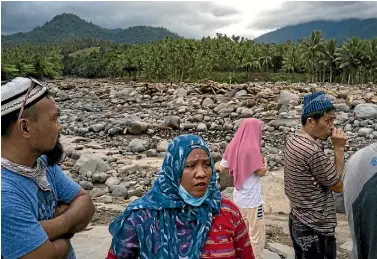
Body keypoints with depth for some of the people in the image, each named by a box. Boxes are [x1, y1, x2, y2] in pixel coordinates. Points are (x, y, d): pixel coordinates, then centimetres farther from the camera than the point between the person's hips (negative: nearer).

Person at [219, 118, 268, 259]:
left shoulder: (233, 146, 1)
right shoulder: (252, 148, -18)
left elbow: (222, 169, 7)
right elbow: (261, 172, -15)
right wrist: (264, 161, 3)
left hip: (238, 198, 7)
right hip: (252, 199, -7)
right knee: (256, 235, 6)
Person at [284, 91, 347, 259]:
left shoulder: (292, 140, 0)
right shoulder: (314, 152, -27)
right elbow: (339, 186, -14)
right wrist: (339, 148, -13)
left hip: (297, 221, 9)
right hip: (316, 229, -9)